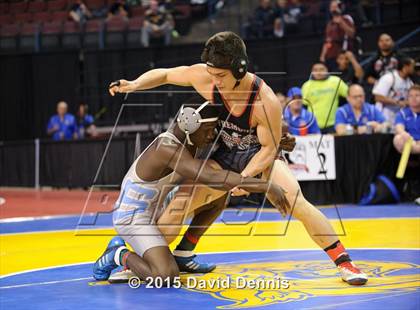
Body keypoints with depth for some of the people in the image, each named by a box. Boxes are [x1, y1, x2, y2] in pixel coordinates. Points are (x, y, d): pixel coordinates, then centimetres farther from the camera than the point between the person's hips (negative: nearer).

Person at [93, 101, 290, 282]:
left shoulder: (187, 136, -4)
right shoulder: (168, 148, -32)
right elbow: (211, 177, -45)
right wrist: (266, 186, -47)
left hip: (156, 209, 9)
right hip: (131, 215, -9)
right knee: (167, 276, -28)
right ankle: (119, 255, 1)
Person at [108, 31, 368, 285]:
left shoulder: (266, 101, -33)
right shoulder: (203, 76, -24)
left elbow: (269, 148, -19)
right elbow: (164, 74, -5)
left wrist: (245, 176, -32)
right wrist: (135, 85, -21)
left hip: (261, 155, -4)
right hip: (224, 156, 4)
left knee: (296, 202, -23)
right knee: (178, 204, -9)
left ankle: (344, 262, -11)